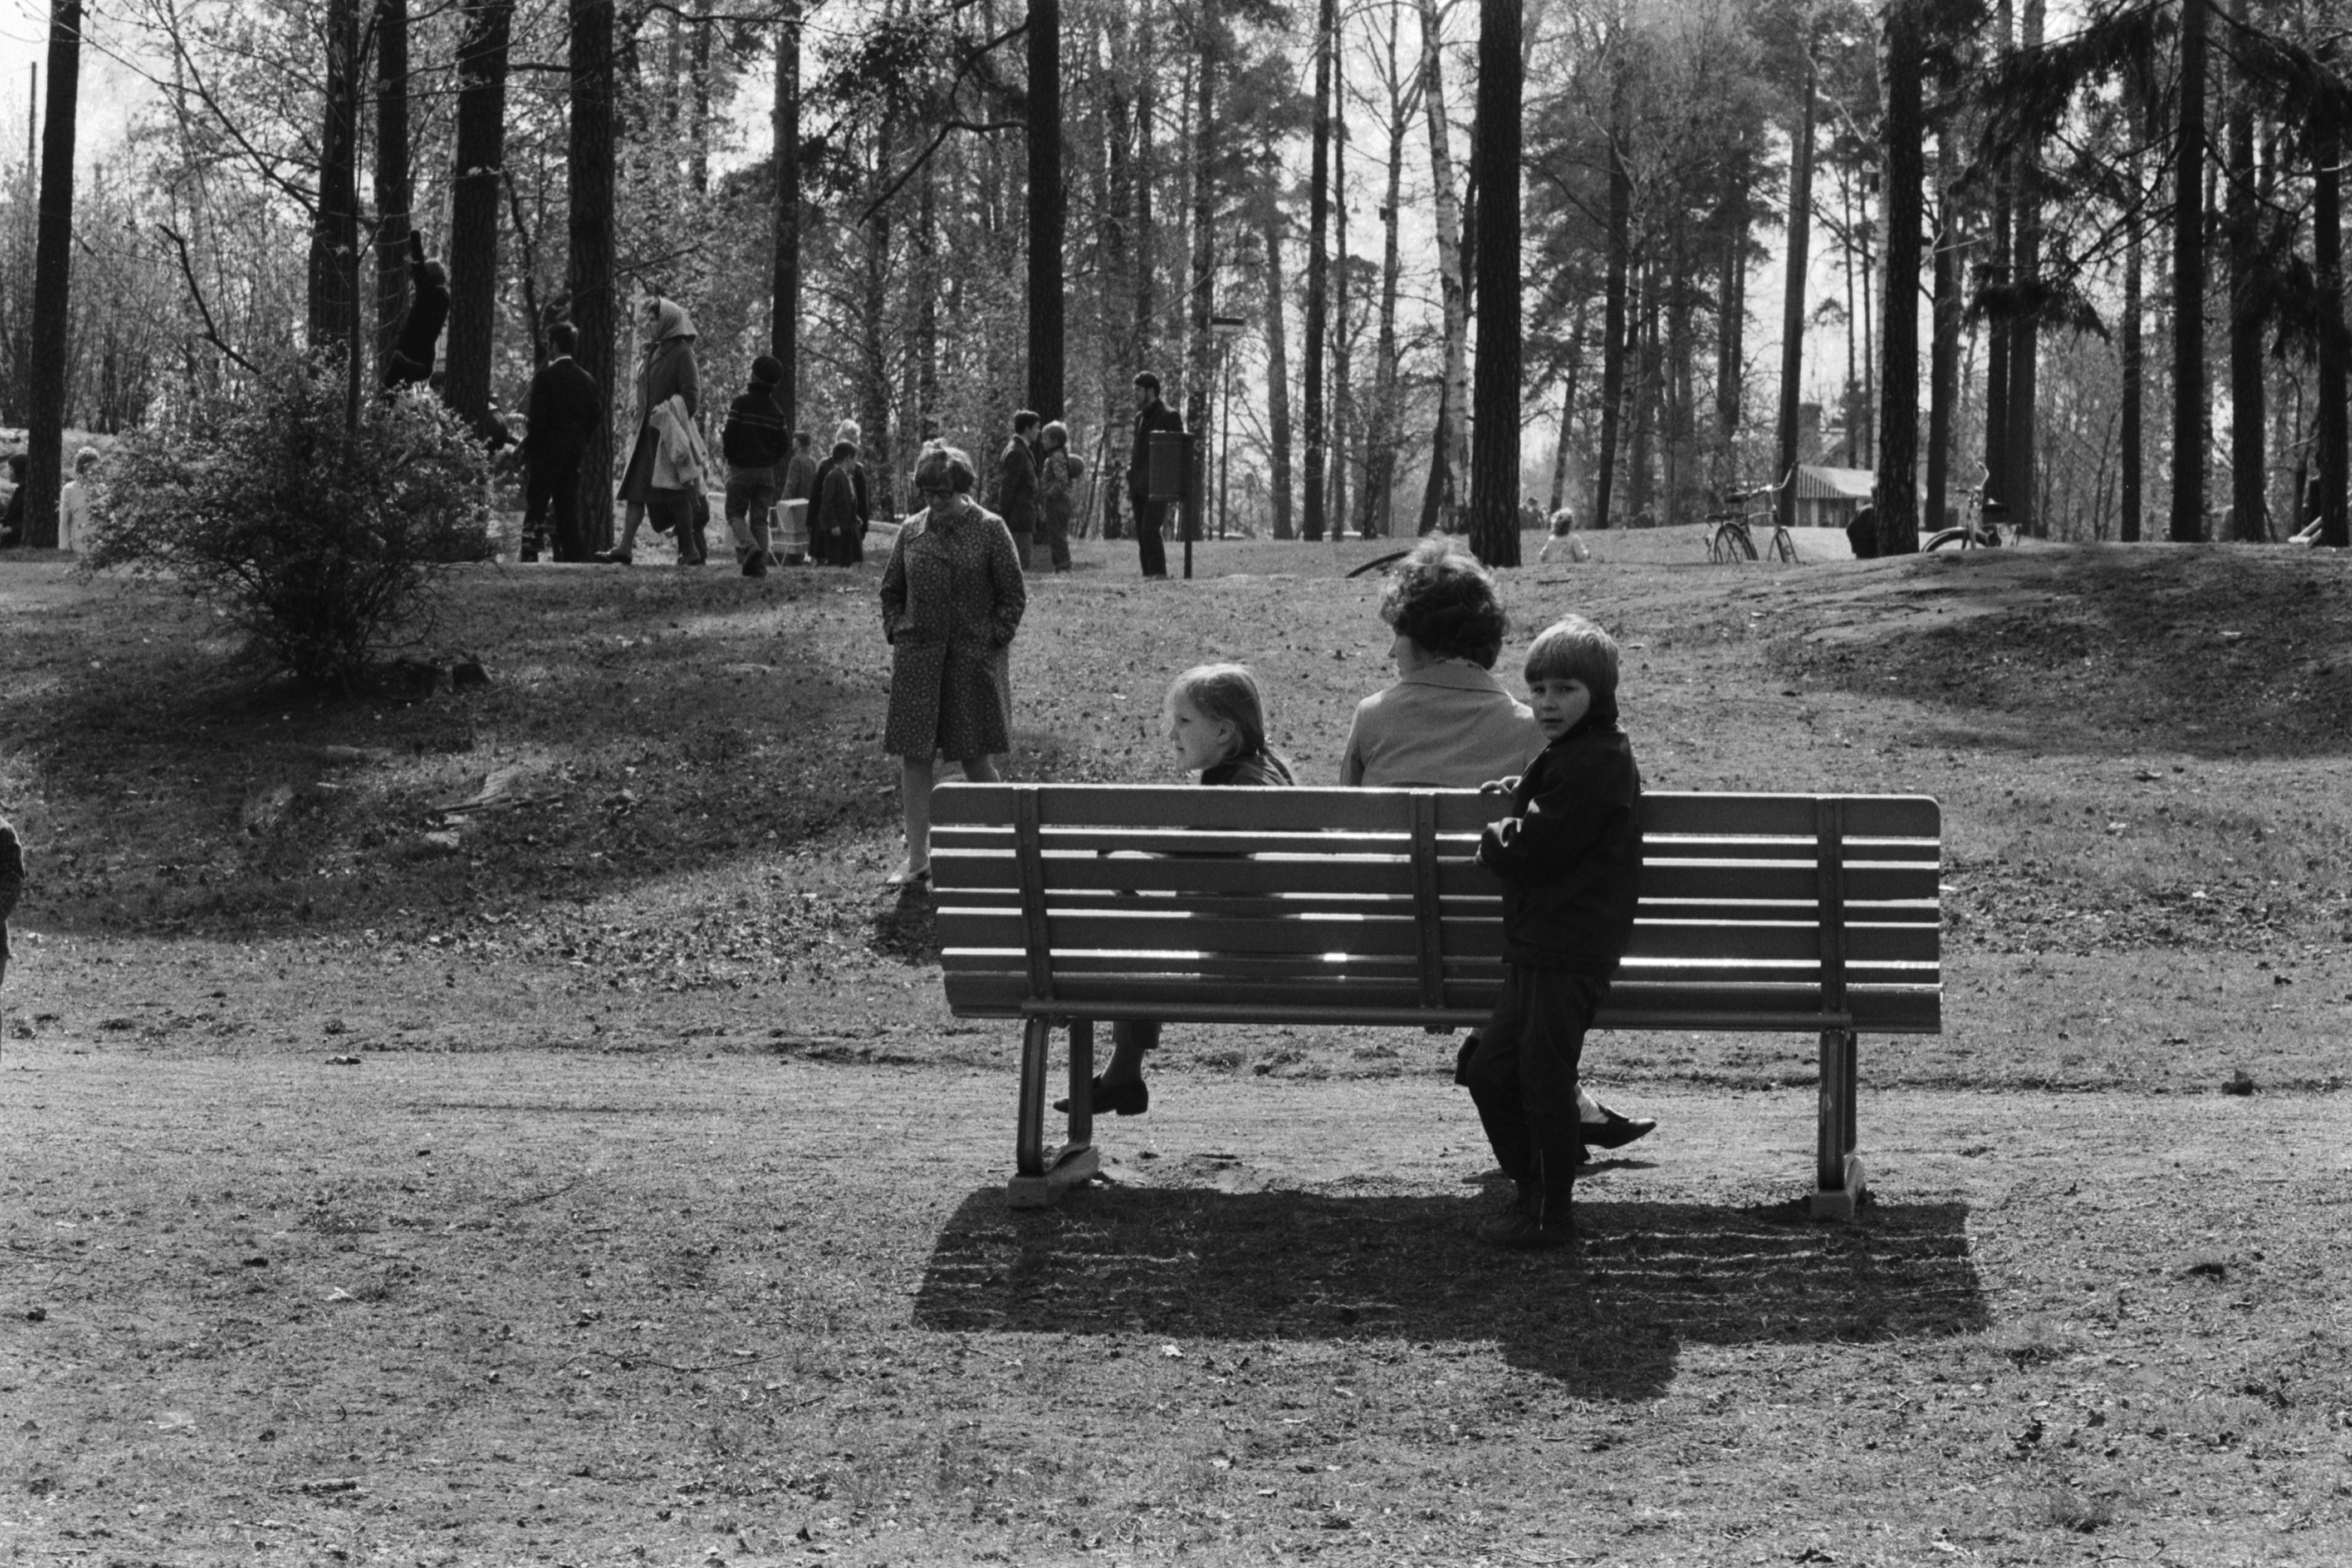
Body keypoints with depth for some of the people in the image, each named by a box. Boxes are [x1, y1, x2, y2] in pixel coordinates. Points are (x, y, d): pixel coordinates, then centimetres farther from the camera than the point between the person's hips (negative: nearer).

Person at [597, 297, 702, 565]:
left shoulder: (681, 352, -9)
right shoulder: (654, 352, 15)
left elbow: (692, 394, -15)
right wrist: (640, 428, 16)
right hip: (648, 434, 8)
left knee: (676, 496, -3)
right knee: (635, 488, 1)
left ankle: (691, 552, 5)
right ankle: (625, 549, -2)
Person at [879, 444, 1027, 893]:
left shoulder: (989, 529, -2)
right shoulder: (912, 531, 6)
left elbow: (1014, 595, 0)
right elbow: (891, 591, 17)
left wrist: (993, 638, -8)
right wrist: (896, 631, 4)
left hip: (973, 659, -3)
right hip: (918, 660, 3)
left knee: (976, 757, 2)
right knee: (914, 758, 0)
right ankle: (917, 864, 4)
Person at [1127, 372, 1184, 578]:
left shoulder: (1169, 416, -5)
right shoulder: (1140, 417, 18)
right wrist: (1130, 484, 17)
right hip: (1140, 487, 8)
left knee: (1150, 530, -17)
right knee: (1141, 533, 5)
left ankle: (1159, 573, -15)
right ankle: (1148, 573, 7)